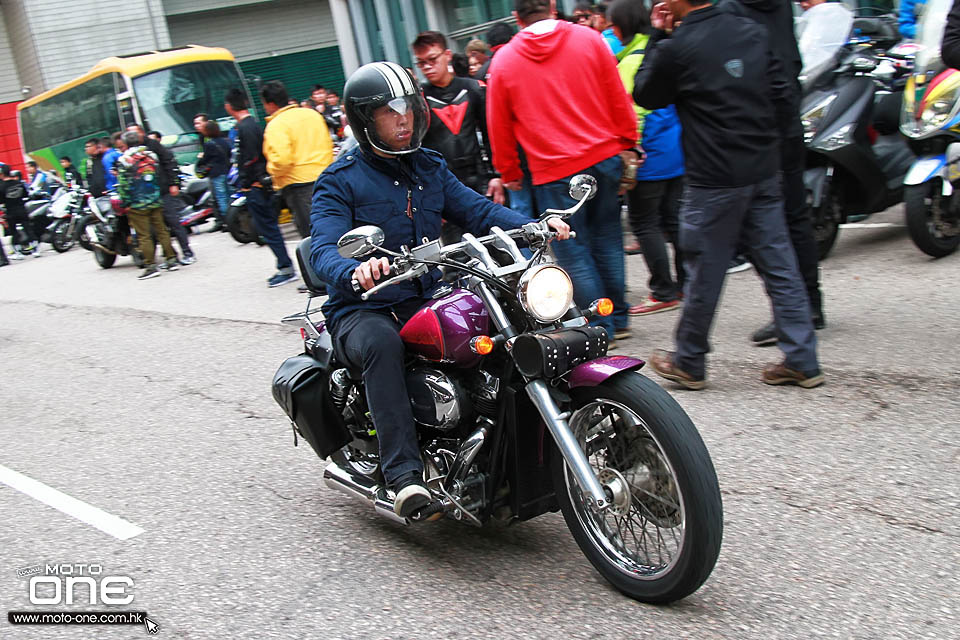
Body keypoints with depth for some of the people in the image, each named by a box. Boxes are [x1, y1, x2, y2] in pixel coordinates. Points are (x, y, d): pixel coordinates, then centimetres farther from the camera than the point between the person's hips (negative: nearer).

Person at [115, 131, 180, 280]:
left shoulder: (124, 160, -8)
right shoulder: (152, 155, 7)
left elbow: (123, 184, -11)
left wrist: (126, 203, -6)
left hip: (137, 205, -5)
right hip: (156, 201, 5)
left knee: (144, 236, -1)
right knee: (161, 230, 12)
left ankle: (151, 266, -2)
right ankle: (172, 259, 12)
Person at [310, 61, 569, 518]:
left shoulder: (430, 167, 14)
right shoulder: (339, 181, -4)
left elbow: (477, 210, 3)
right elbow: (324, 251, -18)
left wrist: (535, 225, -16)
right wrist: (356, 271, -43)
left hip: (429, 300, 5)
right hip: (364, 311, -5)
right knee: (382, 343, -37)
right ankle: (404, 475, -38)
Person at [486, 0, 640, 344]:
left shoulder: (503, 62, -1)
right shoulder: (589, 39, 1)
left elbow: (499, 128, 6)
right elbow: (619, 99, 4)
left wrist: (509, 173, 17)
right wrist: (627, 146, 14)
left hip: (554, 173, -3)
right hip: (606, 159, 3)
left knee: (574, 253, 6)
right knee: (607, 241, 16)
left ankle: (600, 328, 10)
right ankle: (618, 319, 24)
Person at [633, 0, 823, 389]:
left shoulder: (675, 48, -12)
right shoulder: (753, 32, 6)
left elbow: (645, 96, 5)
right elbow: (783, 97, 7)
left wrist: (656, 37, 8)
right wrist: (766, 147, 16)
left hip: (714, 181, -6)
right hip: (764, 174, 6)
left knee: (704, 274, 6)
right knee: (780, 267, 9)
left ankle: (688, 365, 21)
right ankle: (802, 361, 14)